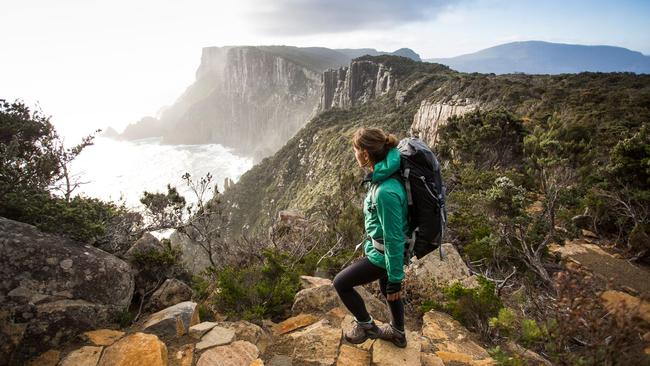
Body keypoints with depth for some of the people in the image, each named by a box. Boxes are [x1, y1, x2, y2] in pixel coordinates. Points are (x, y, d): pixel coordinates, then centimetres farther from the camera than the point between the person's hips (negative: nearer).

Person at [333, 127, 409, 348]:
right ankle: (397, 333, 52)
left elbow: (394, 238, -27)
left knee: (341, 283, 7)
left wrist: (395, 279, -17)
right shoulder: (382, 175, -6)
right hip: (381, 247, 9)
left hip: (383, 255, -9)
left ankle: (366, 326, 29)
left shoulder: (386, 191, -35)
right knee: (387, 289, 28)